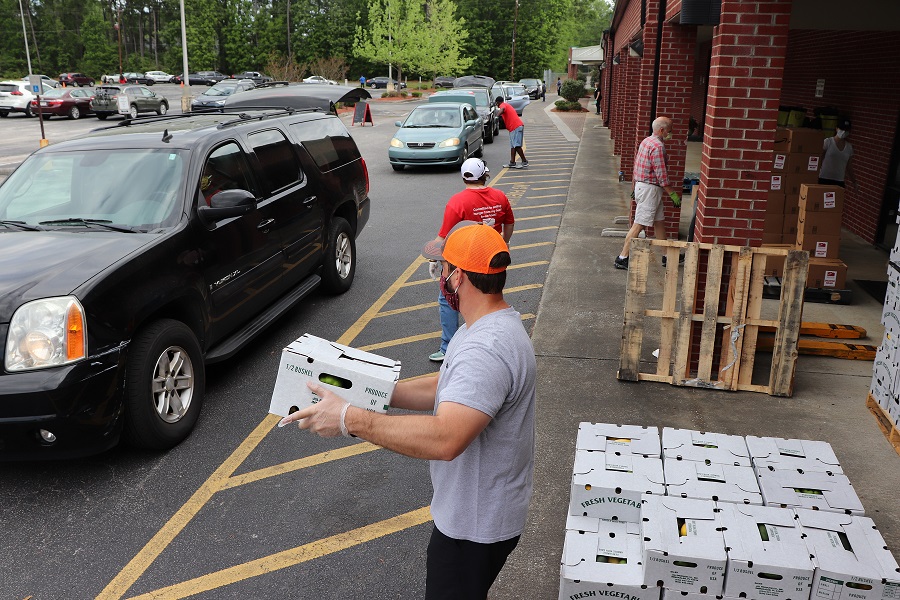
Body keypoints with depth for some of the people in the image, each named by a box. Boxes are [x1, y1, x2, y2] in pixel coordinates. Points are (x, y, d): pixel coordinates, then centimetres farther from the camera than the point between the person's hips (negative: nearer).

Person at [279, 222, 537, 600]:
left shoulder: (487, 350, -34)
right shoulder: (494, 323, 2)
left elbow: (445, 439, -43)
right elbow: (445, 390, 8)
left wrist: (350, 419, -36)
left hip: (476, 523, -10)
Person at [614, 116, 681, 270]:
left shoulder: (646, 141, 11)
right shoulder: (657, 146, -19)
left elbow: (636, 165, 17)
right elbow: (661, 175, -20)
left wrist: (634, 187, 24)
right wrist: (673, 194, -14)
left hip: (641, 186, 10)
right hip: (650, 188, -10)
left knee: (659, 221, 16)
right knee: (639, 225, -7)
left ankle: (667, 256, 24)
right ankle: (622, 258, -4)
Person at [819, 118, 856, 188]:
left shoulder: (849, 147, 11)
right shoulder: (828, 142, -3)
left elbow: (848, 165, 18)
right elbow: (820, 159, -3)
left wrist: (853, 179, 18)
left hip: (839, 181, 4)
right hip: (825, 179, -4)